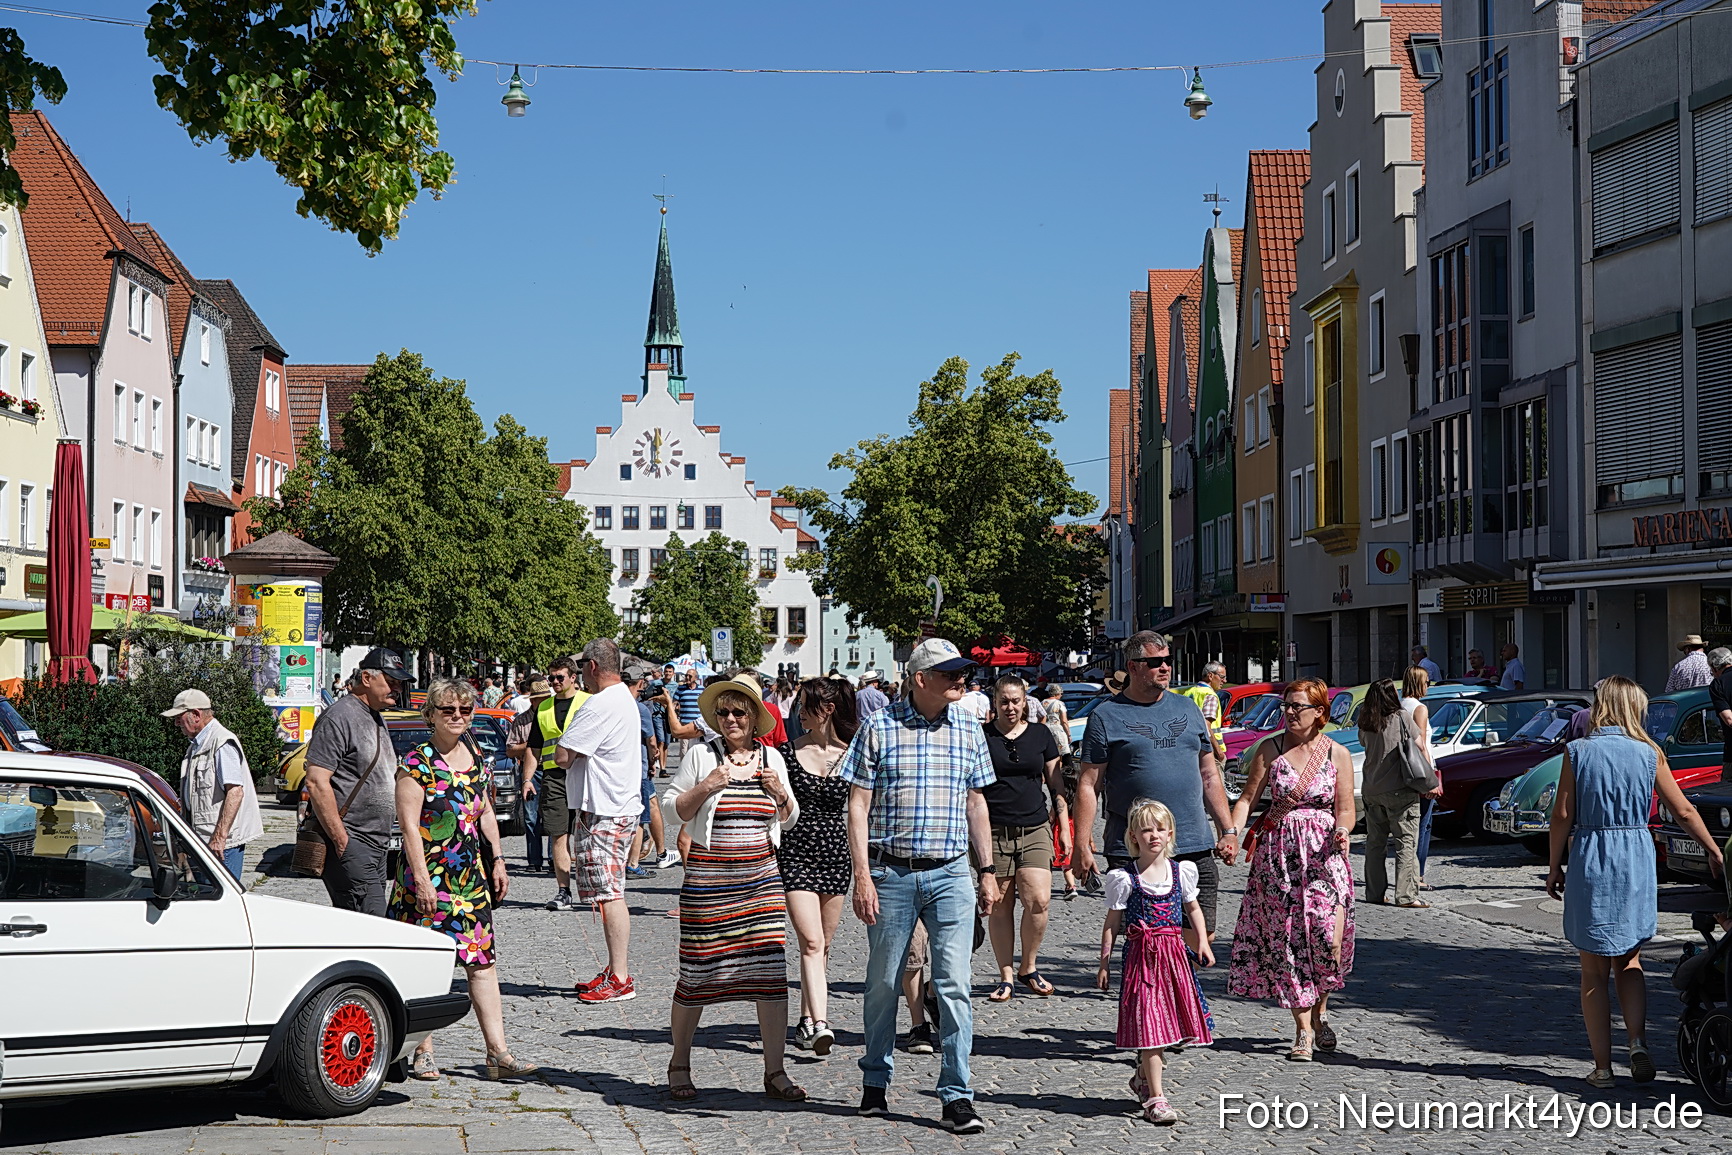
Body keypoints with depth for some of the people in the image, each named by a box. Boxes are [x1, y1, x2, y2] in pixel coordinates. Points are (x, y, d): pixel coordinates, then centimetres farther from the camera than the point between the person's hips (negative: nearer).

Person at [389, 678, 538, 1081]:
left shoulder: (476, 758, 12)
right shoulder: (416, 763, -8)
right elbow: (409, 825, -13)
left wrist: (497, 861, 14)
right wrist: (421, 879, -18)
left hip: (472, 874, 6)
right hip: (429, 874, -6)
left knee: (482, 961, 1)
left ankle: (497, 1053, -1)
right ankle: (423, 1052, 9)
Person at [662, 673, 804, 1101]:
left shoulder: (771, 758, 11)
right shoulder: (701, 756, 0)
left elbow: (789, 821, 18)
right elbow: (674, 811, 0)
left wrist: (781, 794, -2)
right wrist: (707, 786, -14)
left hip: (761, 877, 3)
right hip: (707, 879, -3)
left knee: (771, 969, -4)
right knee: (697, 972, 1)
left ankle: (776, 1071, 4)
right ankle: (679, 1064, 20)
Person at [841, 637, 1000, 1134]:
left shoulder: (968, 727, 8)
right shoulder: (879, 727, -2)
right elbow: (858, 804, -2)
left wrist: (987, 871, 13)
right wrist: (862, 876, -9)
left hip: (950, 874, 2)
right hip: (891, 874, -2)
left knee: (954, 985, -4)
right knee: (883, 982, 9)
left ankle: (957, 1097, 0)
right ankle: (876, 1081, 28)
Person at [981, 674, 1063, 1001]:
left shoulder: (1040, 735, 9)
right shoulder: (981, 737, 2)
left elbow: (1056, 782, 14)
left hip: (1035, 830, 1)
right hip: (994, 831, -1)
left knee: (1039, 901, -11)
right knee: (1000, 906, 1)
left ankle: (1029, 967, 9)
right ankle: (1006, 976, 12)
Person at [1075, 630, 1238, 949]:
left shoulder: (1187, 708, 15)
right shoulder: (1107, 716, 1)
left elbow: (1209, 777, 19)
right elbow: (1088, 785, -1)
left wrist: (1228, 831, 13)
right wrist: (1082, 845, -7)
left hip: (1195, 850, 4)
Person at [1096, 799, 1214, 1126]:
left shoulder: (1182, 871, 7)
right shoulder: (1124, 878, -3)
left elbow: (1193, 908, 20)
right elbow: (1112, 923, 1)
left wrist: (1203, 942, 8)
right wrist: (1104, 963, -2)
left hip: (1174, 953, 4)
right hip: (1140, 953, -4)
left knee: (1170, 1022, 7)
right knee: (1148, 1022, -8)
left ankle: (1143, 1076, 32)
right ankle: (1155, 1097, -6)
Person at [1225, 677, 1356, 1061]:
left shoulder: (1337, 754, 3)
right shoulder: (1270, 749, 3)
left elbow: (1345, 810, 4)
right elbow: (1247, 798, 1)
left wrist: (1342, 832, -17)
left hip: (1324, 853, -1)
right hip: (1278, 853, 1)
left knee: (1328, 939, -11)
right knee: (1286, 941, -3)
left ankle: (1319, 1011, 17)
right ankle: (1303, 1030, 7)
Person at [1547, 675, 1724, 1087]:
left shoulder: (1577, 751, -4)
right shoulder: (1649, 753, 0)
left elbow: (1562, 815, -5)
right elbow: (1683, 811, 4)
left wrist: (1555, 867, 4)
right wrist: (1713, 851, 17)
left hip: (1590, 861, -1)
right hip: (1636, 860, 2)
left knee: (1595, 971, 7)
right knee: (1628, 962, 16)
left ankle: (1602, 1065, 7)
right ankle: (1638, 1043, -4)